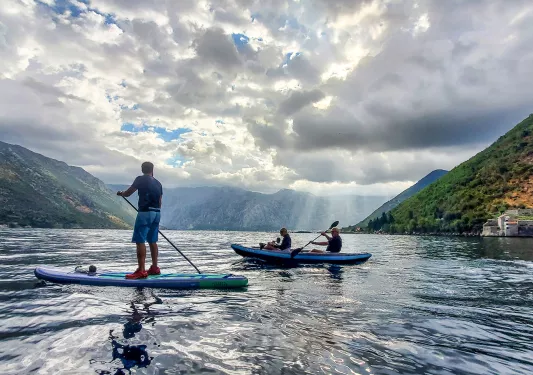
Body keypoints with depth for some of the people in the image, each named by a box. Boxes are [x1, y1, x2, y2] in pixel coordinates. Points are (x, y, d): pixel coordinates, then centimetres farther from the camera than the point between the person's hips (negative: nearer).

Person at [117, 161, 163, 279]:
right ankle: (154, 268, 18)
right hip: (157, 213, 7)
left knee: (140, 241, -6)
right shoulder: (158, 183, 14)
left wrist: (120, 193, 25)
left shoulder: (141, 179, -3)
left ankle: (141, 271, -9)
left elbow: (127, 193, 3)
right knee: (152, 241, 13)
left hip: (145, 213, -7)